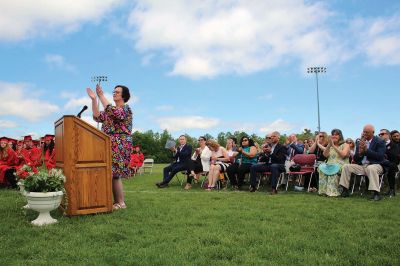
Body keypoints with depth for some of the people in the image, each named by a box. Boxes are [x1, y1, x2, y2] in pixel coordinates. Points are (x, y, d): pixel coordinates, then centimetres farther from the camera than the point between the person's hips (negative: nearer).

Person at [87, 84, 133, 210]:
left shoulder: (126, 109, -4)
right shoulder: (111, 109, 19)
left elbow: (113, 113, -24)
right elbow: (98, 117, 6)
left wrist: (101, 96, -21)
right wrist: (94, 100, -2)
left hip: (120, 146, -8)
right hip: (109, 145, 8)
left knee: (114, 174, -10)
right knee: (111, 174, 5)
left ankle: (120, 203, -4)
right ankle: (117, 201, 11)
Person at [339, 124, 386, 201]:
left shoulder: (380, 142, -1)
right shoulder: (359, 142, 12)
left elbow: (380, 156, -15)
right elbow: (355, 159, 10)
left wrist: (366, 150, -18)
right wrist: (360, 152, -12)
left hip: (375, 165, -5)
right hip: (361, 166, 5)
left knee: (371, 168, -38)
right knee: (346, 166, -12)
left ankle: (376, 193, -35)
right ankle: (345, 191, -9)